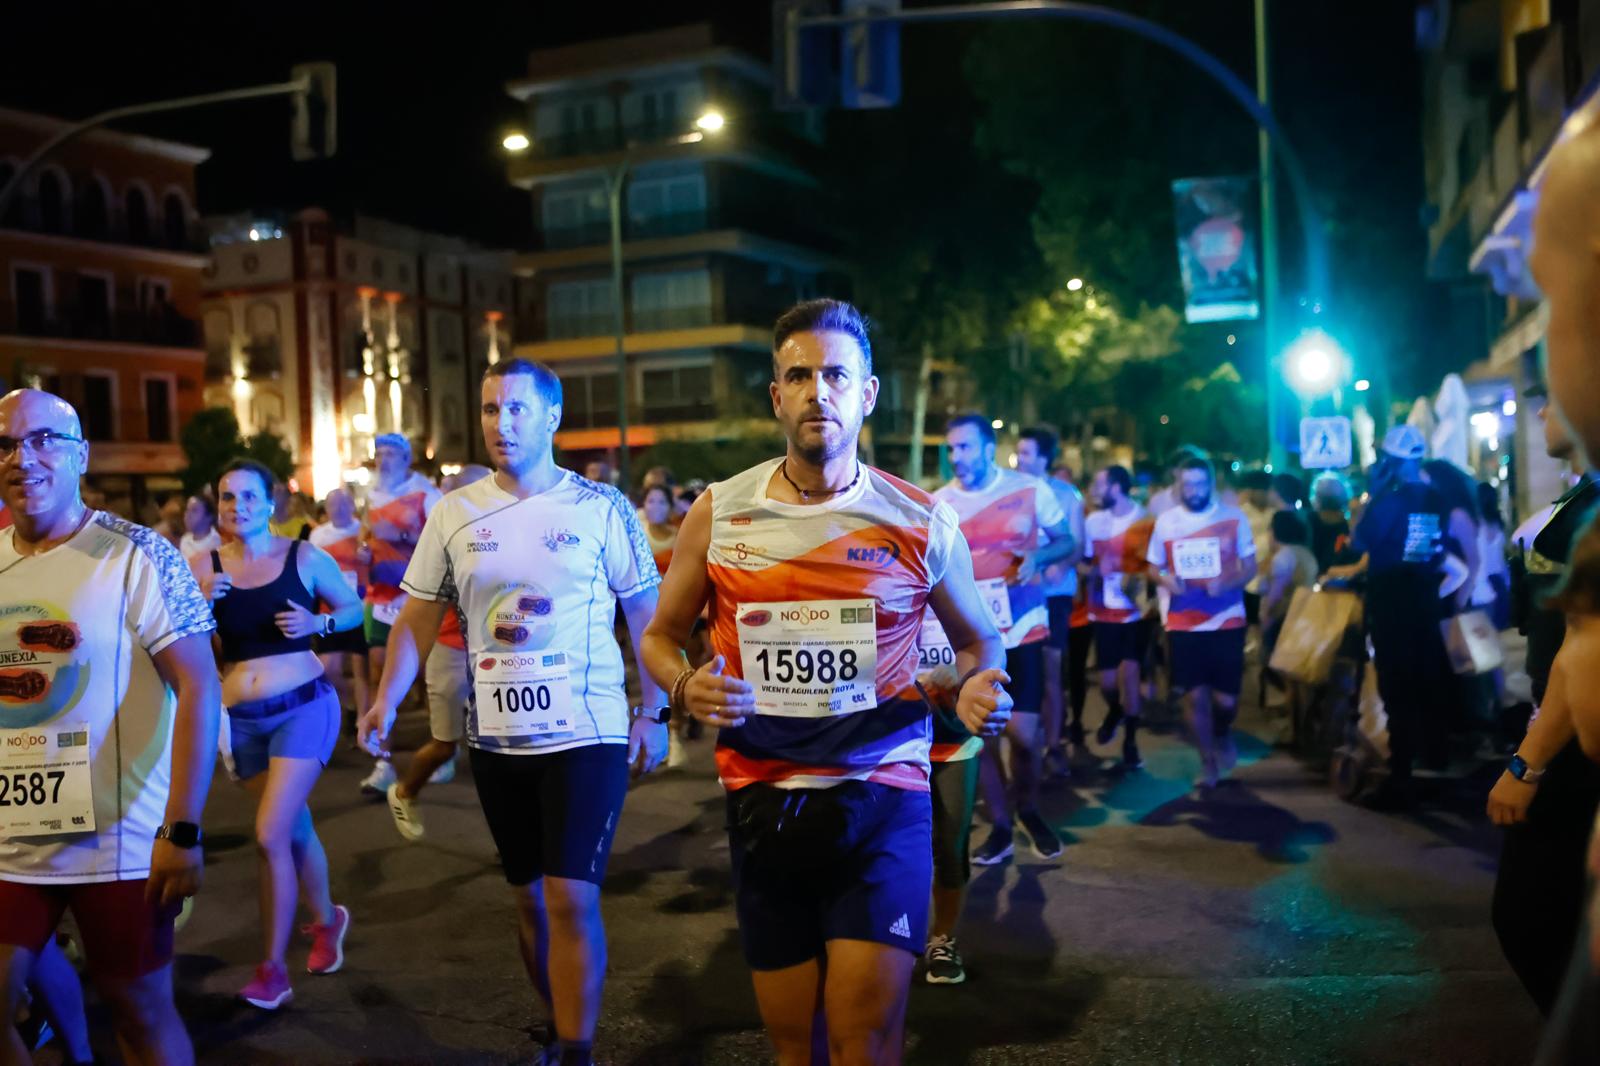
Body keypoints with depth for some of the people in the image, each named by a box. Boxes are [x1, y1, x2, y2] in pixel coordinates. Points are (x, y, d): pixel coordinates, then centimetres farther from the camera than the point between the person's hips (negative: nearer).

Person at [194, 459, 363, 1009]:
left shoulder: (304, 557, -5)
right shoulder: (203, 567, 0)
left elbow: (354, 607, 6)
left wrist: (318, 623, -13)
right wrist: (201, 604, -16)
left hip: (302, 706, -4)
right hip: (240, 717, 4)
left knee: (271, 836, -12)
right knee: (295, 828, 18)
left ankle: (272, 970, 2)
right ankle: (326, 920, 43)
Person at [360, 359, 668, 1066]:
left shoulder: (602, 508, -6)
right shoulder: (453, 514, 2)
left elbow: (645, 614, 0)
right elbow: (419, 618, 5)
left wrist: (652, 712, -3)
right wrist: (386, 701, -8)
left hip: (586, 735, -4)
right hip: (497, 738, 4)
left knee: (571, 899, -10)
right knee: (529, 897, 16)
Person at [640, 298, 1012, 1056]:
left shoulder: (921, 522, -4)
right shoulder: (718, 512, -1)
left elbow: (977, 639, 11)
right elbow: (661, 635, 11)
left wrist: (977, 690, -11)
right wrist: (686, 688, -11)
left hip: (881, 801, -2)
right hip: (763, 802, 2)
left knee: (865, 1042, -4)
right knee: (794, 1040, 14)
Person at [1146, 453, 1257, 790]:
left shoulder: (1234, 517, -2)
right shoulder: (1165, 521, 4)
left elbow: (1250, 567, 1)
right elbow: (1154, 567, 12)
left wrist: (1227, 582, -19)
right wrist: (1165, 579, -12)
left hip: (1227, 621, -1)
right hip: (1183, 623, 1)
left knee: (1225, 699, 0)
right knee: (1195, 695, 2)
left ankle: (1223, 734, 35)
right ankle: (1208, 761, 21)